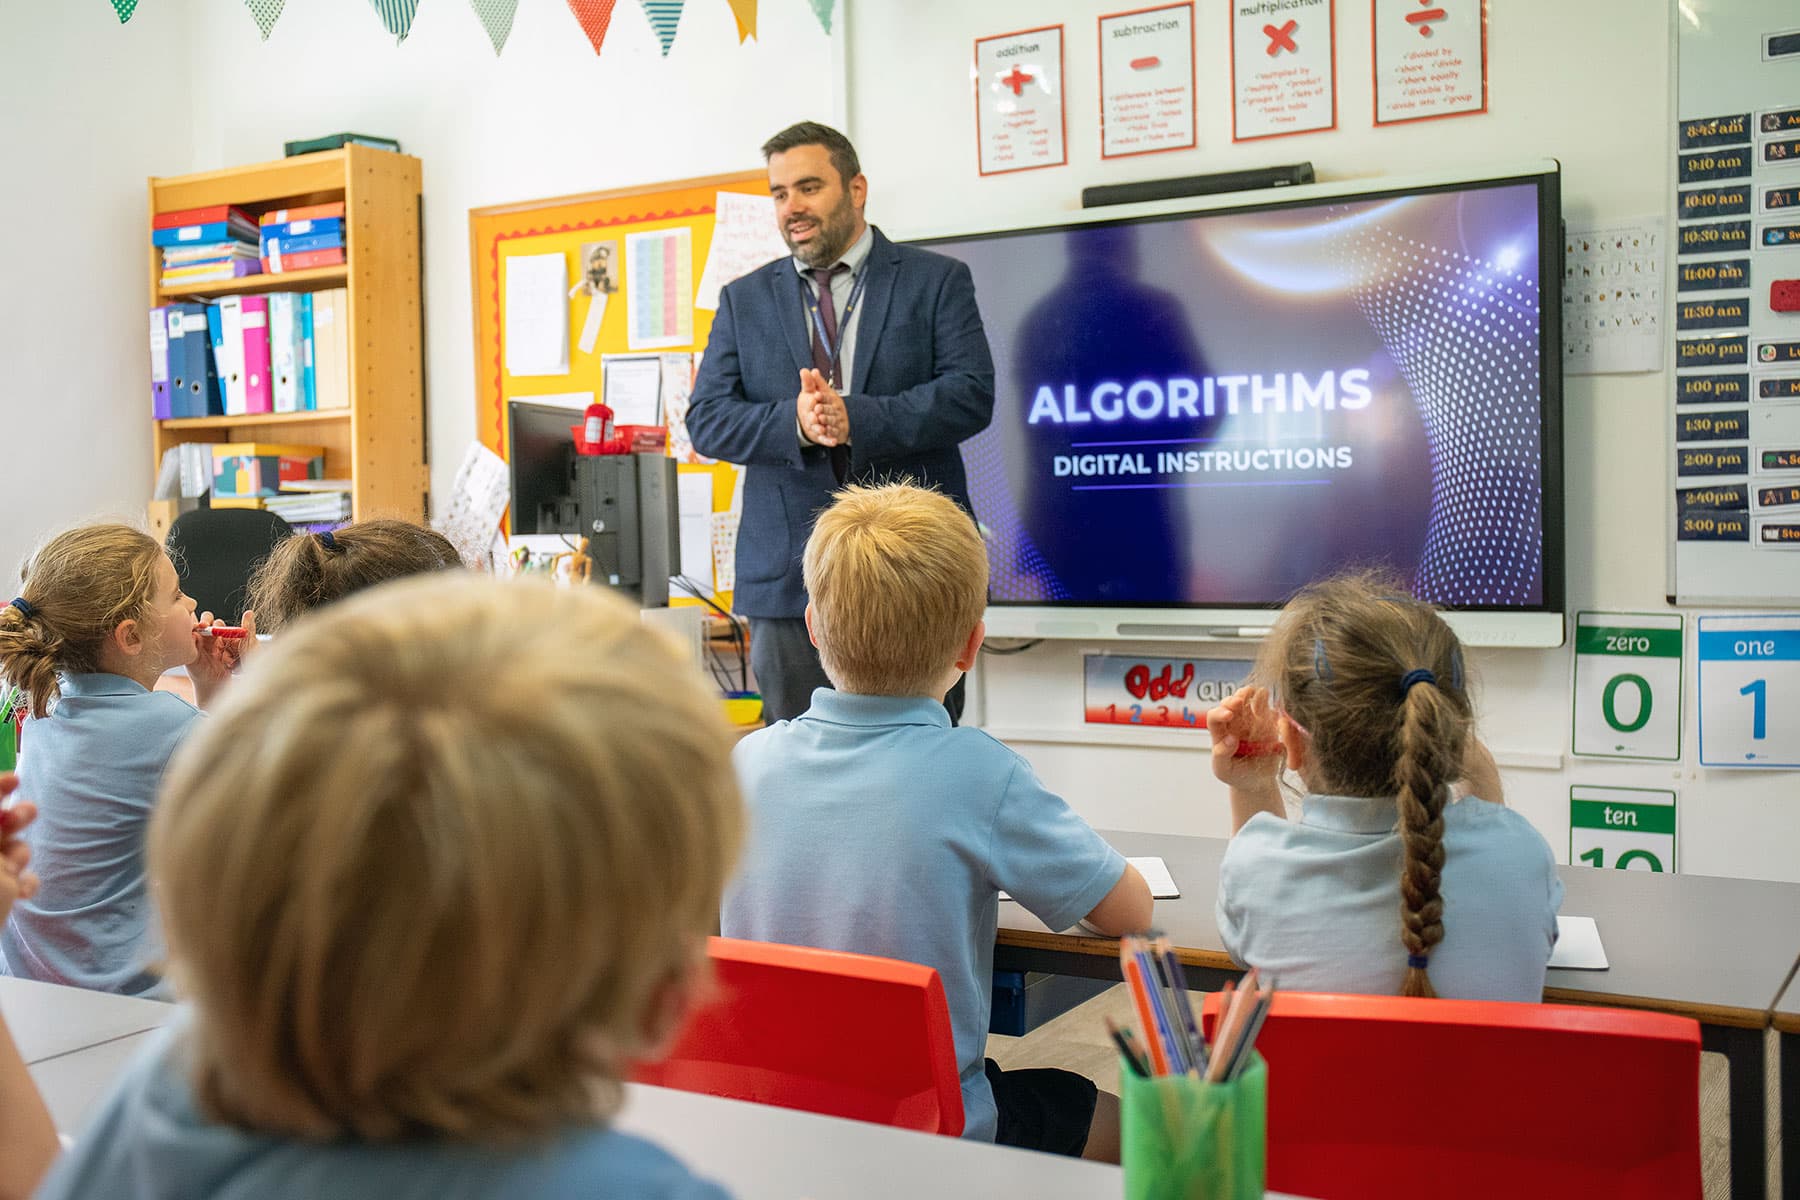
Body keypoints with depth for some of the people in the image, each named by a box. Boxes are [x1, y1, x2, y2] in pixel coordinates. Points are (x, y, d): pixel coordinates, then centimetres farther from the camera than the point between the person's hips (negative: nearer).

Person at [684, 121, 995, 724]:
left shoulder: (937, 280, 5)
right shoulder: (744, 299, 13)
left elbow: (972, 393, -7)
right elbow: (706, 418, 4)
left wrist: (856, 418, -20)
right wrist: (795, 423, -16)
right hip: (788, 578, 2)